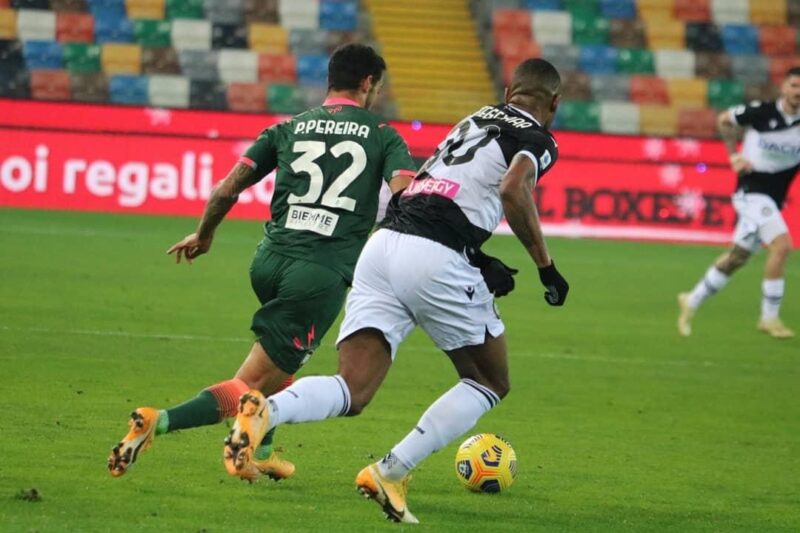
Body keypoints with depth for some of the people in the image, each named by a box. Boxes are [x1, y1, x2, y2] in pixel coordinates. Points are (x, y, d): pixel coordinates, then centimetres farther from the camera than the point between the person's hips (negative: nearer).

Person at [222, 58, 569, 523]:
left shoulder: (474, 122, 29)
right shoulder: (538, 140, 6)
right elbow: (513, 189, -15)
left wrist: (479, 262, 31)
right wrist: (546, 265, -6)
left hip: (383, 243, 6)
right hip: (437, 259, -6)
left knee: (352, 392, 1)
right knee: (491, 383, 14)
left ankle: (264, 411, -29)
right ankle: (392, 472, 0)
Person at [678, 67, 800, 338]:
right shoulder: (762, 112, -11)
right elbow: (725, 120, 7)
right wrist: (734, 155, 4)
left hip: (773, 200, 5)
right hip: (751, 190, -5)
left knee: (737, 257, 13)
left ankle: (691, 301, 32)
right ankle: (770, 317, -16)